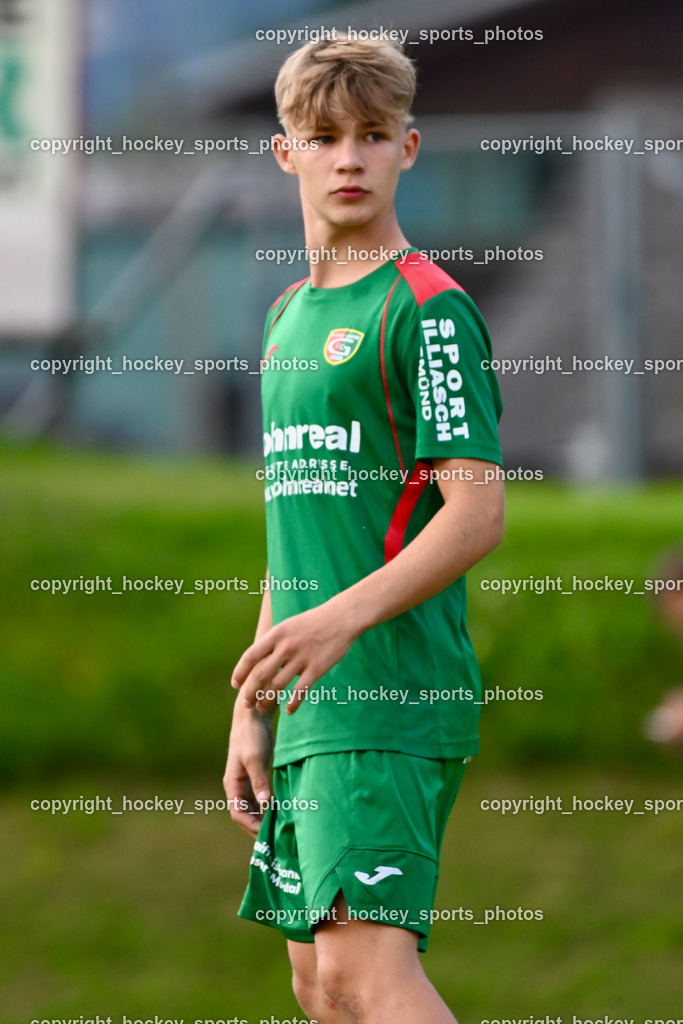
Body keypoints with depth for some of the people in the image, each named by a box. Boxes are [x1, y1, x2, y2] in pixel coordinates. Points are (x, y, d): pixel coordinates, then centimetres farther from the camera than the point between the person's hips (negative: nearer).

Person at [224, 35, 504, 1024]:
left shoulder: (428, 308, -7)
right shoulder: (288, 314, 18)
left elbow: (477, 513, -15)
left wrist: (344, 617, -26)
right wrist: (254, 708, 19)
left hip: (396, 700, -8)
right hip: (313, 705, 9)